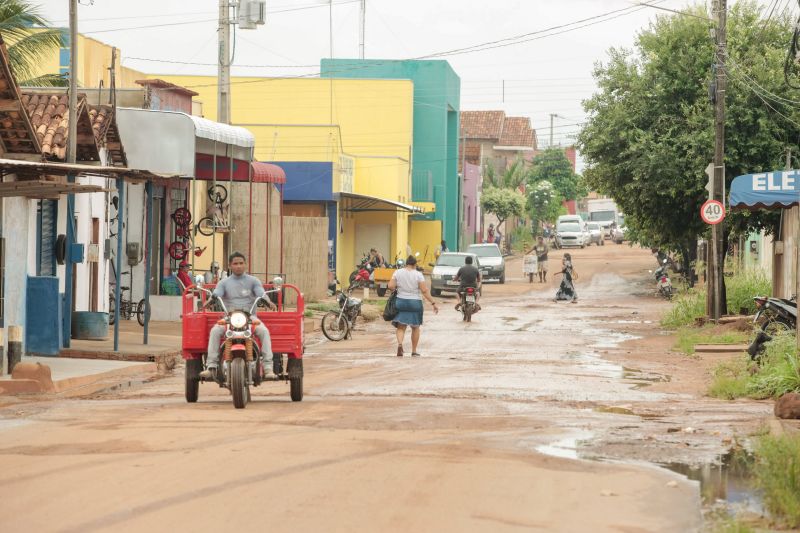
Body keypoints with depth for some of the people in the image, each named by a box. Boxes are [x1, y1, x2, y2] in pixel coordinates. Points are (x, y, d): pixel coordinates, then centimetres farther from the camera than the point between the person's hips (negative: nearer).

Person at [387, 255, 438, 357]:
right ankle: (414, 351, 17)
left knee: (401, 327, 4)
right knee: (415, 327, 14)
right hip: (415, 303, -1)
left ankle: (399, 343, -24)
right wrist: (433, 303, -8)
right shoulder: (418, 274, -7)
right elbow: (425, 291, -12)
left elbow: (391, 286, -6)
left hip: (401, 302, 1)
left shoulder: (397, 273, 0)